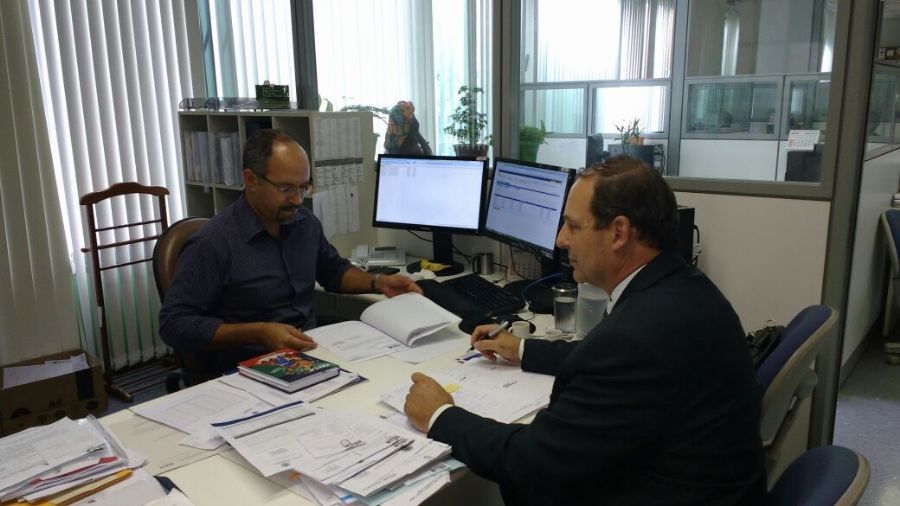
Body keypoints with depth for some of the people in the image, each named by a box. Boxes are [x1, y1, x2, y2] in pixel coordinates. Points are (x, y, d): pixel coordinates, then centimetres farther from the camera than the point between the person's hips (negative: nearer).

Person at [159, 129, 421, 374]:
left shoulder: (306, 223, 5)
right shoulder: (213, 243, -16)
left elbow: (333, 269, 24)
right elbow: (174, 324, -15)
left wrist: (378, 283, 6)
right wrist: (257, 333, -24)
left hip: (310, 352, 7)